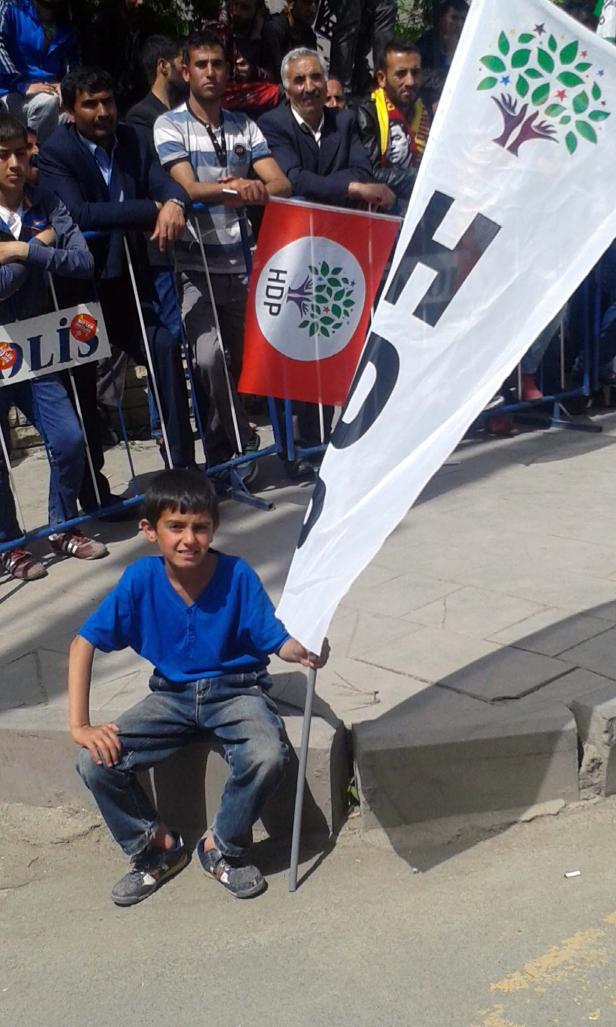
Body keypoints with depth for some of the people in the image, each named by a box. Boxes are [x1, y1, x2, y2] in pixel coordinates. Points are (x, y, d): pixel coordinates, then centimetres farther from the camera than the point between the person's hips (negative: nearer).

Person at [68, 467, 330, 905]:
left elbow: (277, 640, -14)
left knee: (267, 757, -32)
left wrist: (303, 651, -40)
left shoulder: (238, 575, -18)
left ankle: (222, 847, -2)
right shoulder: (142, 579, -14)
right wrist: (79, 724, -18)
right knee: (96, 763, -18)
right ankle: (157, 847, 9)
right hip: (173, 694, 2)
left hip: (237, 690, -2)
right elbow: (84, 643, -11)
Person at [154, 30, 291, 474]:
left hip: (242, 265, 4)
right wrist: (237, 188, -32)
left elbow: (281, 184, 1)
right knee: (210, 355, -20)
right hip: (196, 267, -4)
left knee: (247, 357, 7)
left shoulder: (244, 126, 12)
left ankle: (233, 452, 26)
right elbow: (189, 189, -14)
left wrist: (253, 190, -22)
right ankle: (231, 450, -5)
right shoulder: (170, 125, 1)